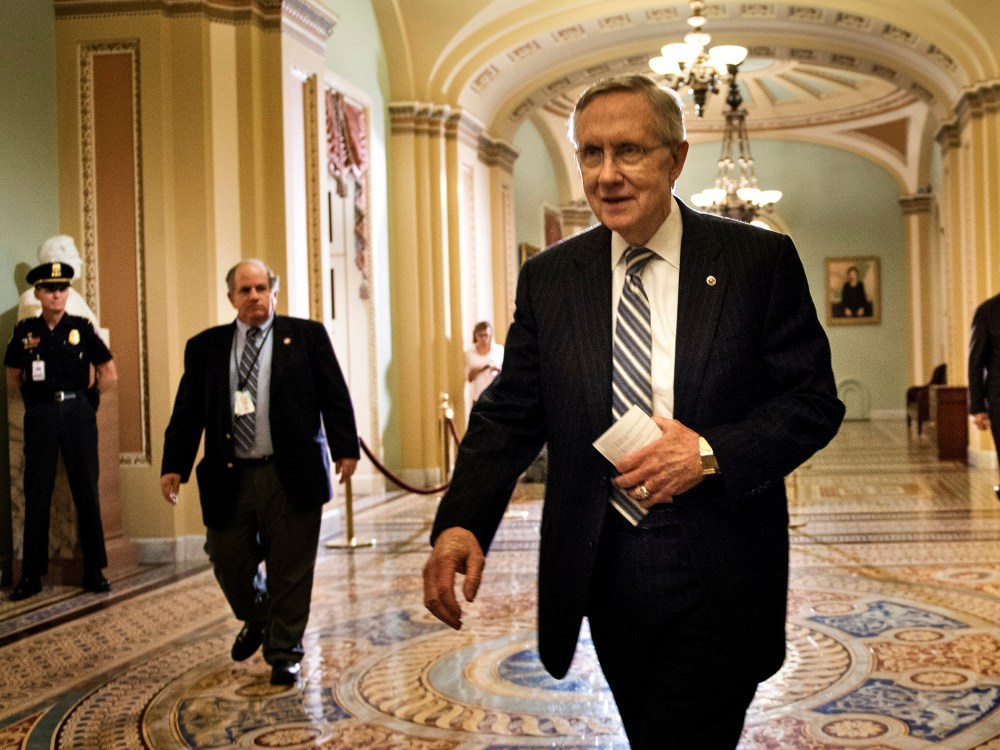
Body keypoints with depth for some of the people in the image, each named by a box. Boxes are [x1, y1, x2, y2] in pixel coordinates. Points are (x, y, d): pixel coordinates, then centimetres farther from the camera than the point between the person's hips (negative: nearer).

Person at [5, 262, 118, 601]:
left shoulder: (82, 328, 2)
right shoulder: (24, 331, 5)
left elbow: (109, 374, 6)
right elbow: (13, 378, 15)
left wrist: (83, 398, 7)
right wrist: (38, 399, 8)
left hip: (78, 413, -1)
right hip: (40, 417, 1)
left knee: (87, 493, 3)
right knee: (36, 496, 3)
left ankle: (94, 571, 11)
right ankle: (31, 575, 10)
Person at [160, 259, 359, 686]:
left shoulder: (306, 335, 5)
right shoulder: (205, 347, 10)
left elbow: (334, 396, 2)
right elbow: (187, 413, 8)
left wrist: (345, 449, -5)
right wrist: (174, 467, 0)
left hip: (291, 475, -2)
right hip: (229, 477, 2)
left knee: (290, 571, 3)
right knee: (228, 562, 7)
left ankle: (284, 655, 19)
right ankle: (256, 619, 38)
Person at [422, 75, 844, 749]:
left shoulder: (761, 260, -4)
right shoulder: (548, 278, 5)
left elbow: (814, 400, -3)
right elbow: (511, 415, 3)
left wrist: (713, 451, -19)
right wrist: (460, 523, -13)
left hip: (716, 576, -3)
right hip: (604, 567, 3)